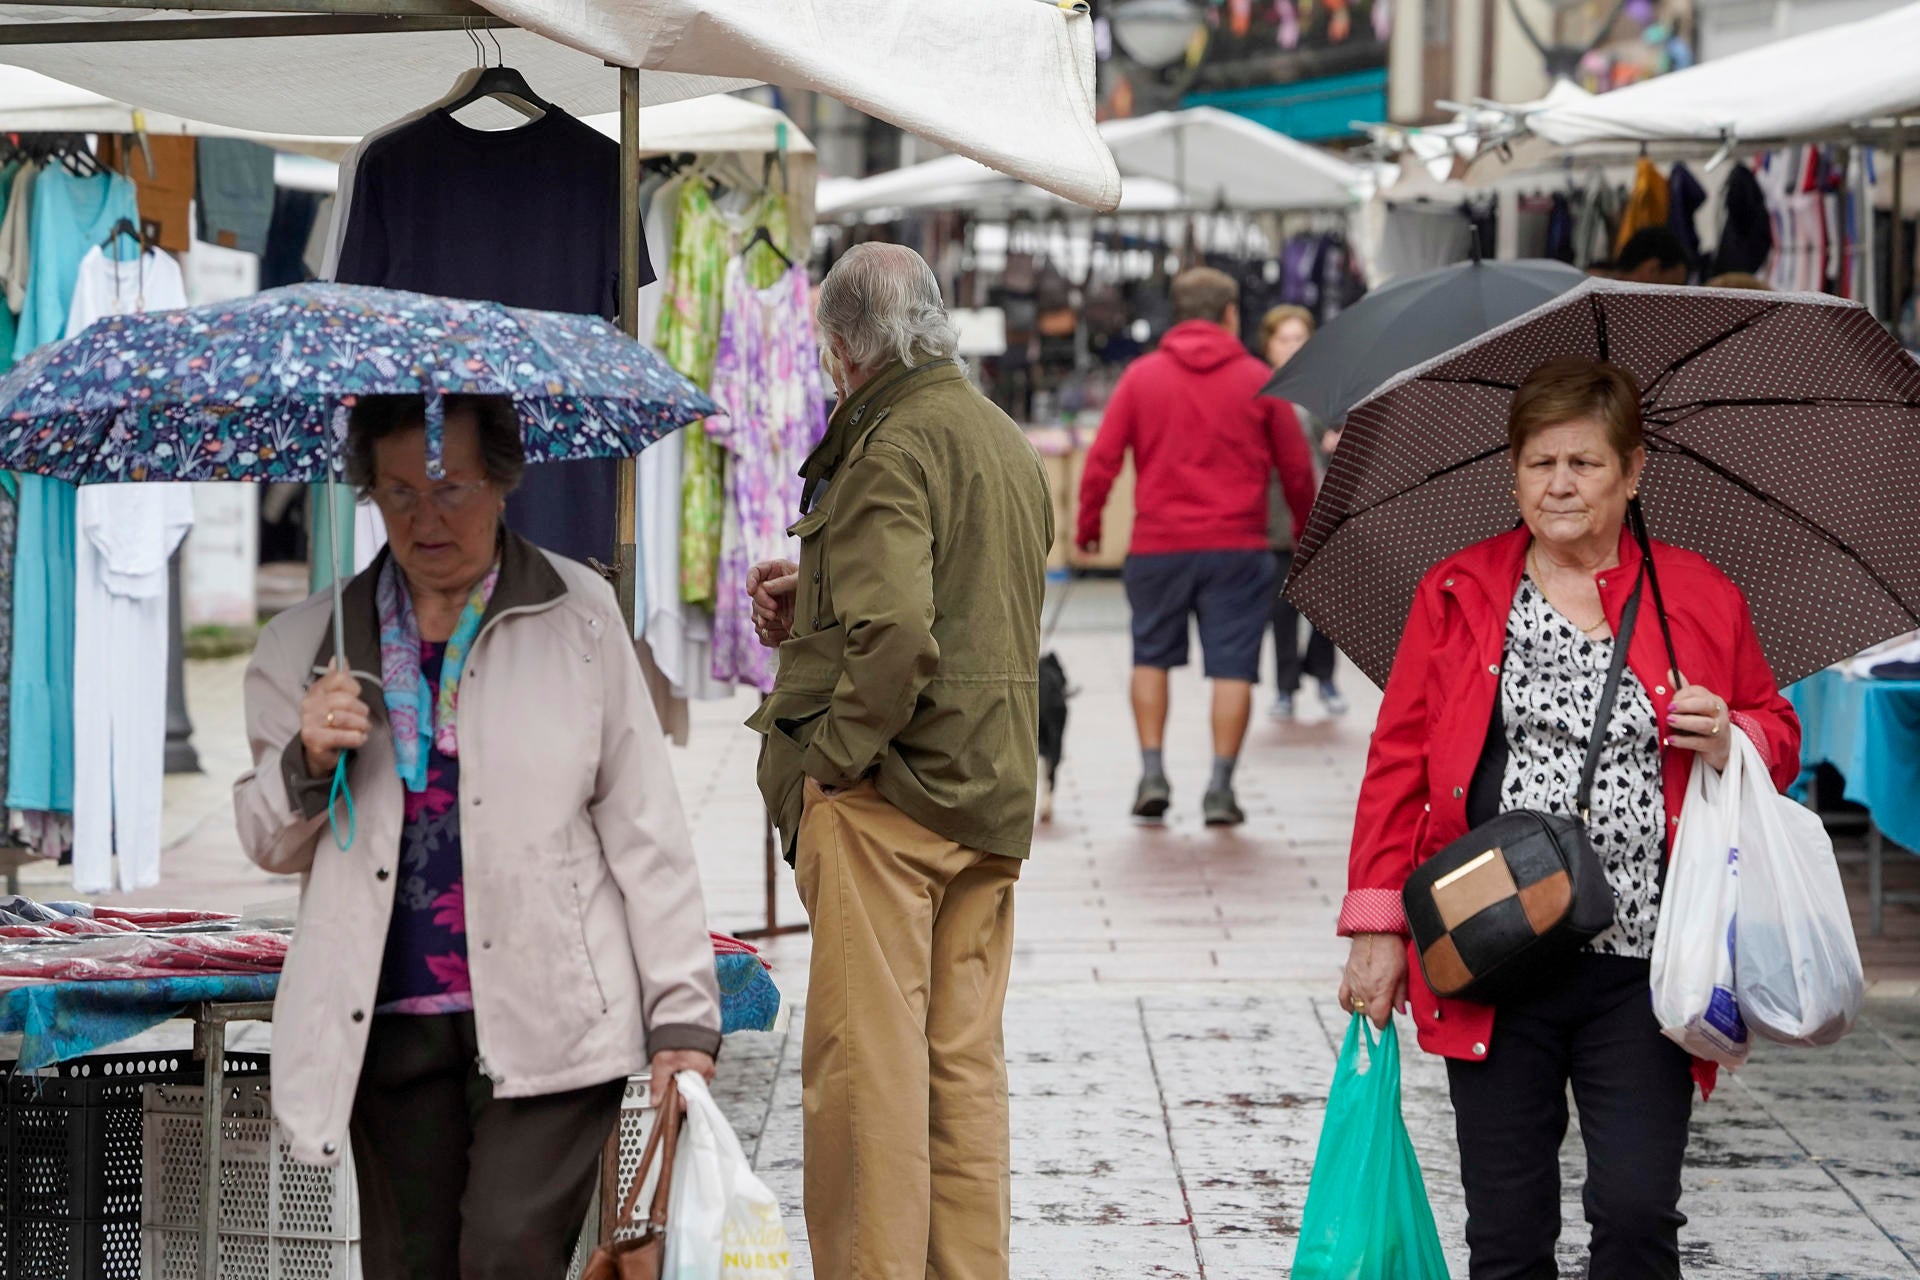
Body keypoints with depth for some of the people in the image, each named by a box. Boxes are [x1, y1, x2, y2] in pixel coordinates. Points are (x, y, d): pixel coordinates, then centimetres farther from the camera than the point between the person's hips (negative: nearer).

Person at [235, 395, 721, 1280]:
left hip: (546, 1023, -3)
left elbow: (644, 825, 4)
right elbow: (268, 846, 18)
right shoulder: (312, 643, 11)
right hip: (389, 1027, 3)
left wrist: (682, 1015, 0)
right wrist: (305, 763, -4)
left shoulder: (576, 616, 4)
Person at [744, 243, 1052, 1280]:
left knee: (865, 1058, -3)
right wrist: (818, 590, 19)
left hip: (888, 795, -9)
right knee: (964, 1059, 12)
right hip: (994, 798, 9)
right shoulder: (1008, 444, 15)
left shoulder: (891, 447, -14)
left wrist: (834, 755, -15)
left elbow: (896, 632, -25)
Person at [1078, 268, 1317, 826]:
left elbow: (1102, 459, -1)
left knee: (1151, 657, 17)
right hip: (1237, 548, -1)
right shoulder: (1260, 381, 2)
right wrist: (1305, 530, 23)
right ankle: (1220, 789, -1)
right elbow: (1297, 468, 7)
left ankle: (1152, 773, 8)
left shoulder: (1141, 376, 3)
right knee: (1232, 665, 3)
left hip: (1157, 546, 1)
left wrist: (1088, 525, 11)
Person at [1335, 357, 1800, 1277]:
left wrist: (1734, 743, -7)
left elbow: (1780, 736, 18)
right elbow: (1398, 762, 7)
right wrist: (1378, 927, 2)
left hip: (1640, 967, 0)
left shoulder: (1701, 598, 7)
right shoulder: (1457, 596, 7)